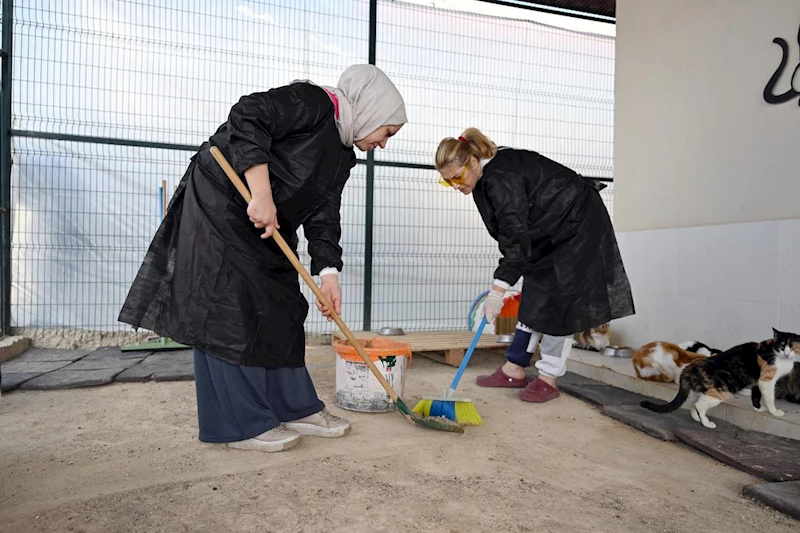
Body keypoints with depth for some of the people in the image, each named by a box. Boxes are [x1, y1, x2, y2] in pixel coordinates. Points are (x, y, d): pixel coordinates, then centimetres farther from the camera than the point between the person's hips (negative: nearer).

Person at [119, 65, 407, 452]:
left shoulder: (342, 157, 12)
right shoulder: (312, 102, -12)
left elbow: (323, 215, 6)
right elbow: (248, 117, -24)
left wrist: (328, 272, -7)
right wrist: (262, 196, -29)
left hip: (265, 229, 10)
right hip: (218, 206, -10)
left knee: (281, 310, 9)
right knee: (231, 314, -8)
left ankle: (294, 408, 19)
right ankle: (241, 424, 1)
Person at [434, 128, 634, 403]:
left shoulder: (501, 178, -30)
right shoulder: (487, 178, -1)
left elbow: (516, 238, -33)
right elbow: (513, 234, 6)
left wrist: (499, 289, -36)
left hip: (577, 223, -9)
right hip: (551, 229, 10)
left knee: (558, 300, -10)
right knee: (533, 296, 7)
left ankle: (548, 378, 0)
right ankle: (515, 369, 11)